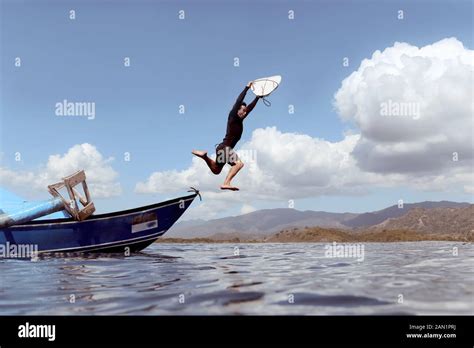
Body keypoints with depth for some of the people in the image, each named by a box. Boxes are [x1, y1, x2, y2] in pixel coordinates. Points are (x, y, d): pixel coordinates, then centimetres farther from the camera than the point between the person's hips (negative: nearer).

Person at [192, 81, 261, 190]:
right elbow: (238, 102, -16)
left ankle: (204, 156, 24)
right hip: (224, 147, -9)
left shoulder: (239, 120, 12)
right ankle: (226, 183, -32)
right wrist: (247, 87, -12)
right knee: (239, 163, -26)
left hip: (226, 148, 9)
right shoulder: (232, 117, -9)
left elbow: (250, 107, 21)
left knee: (216, 170, 20)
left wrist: (258, 96, 22)